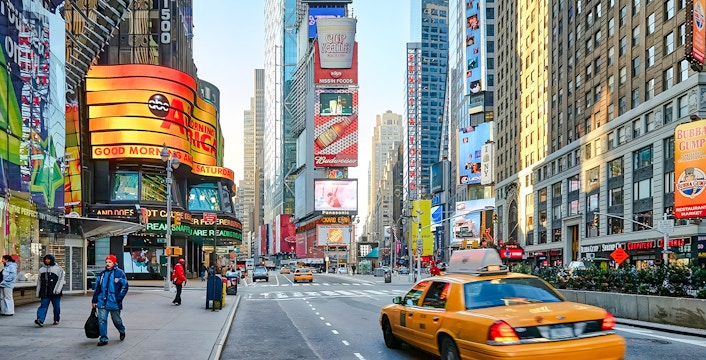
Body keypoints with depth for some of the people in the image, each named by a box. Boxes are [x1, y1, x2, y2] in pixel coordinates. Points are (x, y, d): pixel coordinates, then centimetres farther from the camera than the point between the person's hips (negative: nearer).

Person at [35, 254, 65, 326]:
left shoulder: (58, 268, 2)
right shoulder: (41, 269, 15)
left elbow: (61, 280, -5)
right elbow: (39, 282, 20)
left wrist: (57, 290, -16)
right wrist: (38, 293, 16)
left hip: (55, 293, -3)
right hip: (44, 292, 3)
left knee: (56, 306, 4)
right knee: (43, 305, -9)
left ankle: (56, 320, 17)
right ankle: (40, 320, -19)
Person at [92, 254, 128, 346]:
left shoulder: (119, 273, -4)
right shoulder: (102, 274, 10)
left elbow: (124, 287, -5)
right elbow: (97, 288, 14)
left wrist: (118, 299, -13)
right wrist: (94, 300, 12)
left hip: (114, 303, -3)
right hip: (102, 302, 4)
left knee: (117, 320, 10)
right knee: (102, 320, -3)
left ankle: (122, 331, 37)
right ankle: (103, 339, 4)